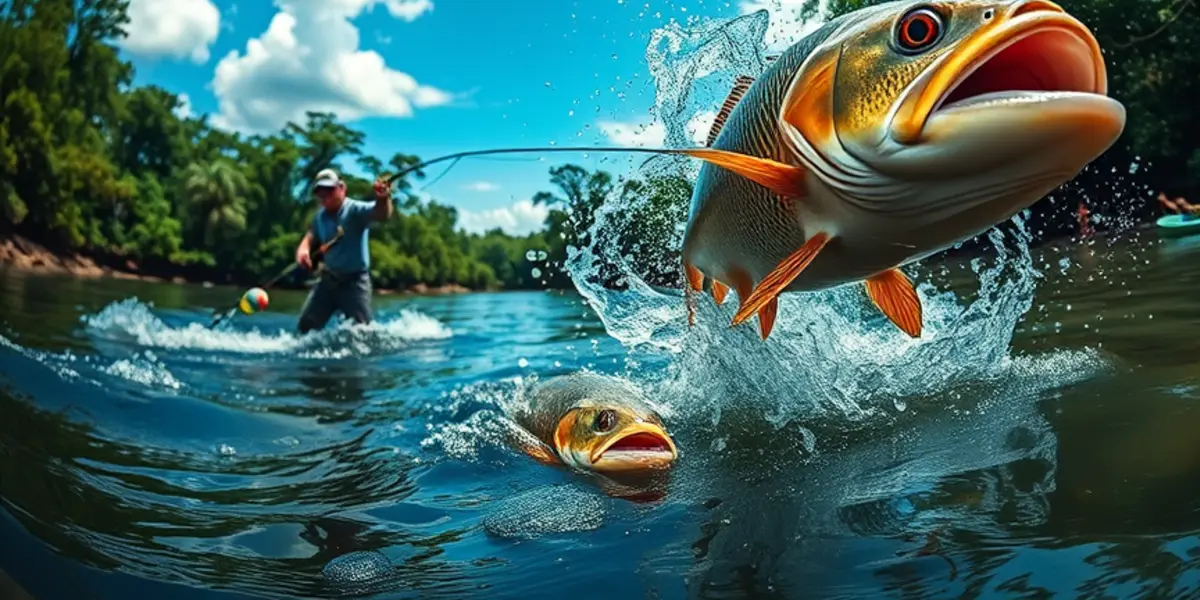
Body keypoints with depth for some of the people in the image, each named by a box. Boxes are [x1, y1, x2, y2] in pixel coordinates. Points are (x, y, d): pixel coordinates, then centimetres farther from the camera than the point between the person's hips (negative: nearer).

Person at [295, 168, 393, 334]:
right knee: (305, 325, 14)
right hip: (328, 278, 7)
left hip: (354, 280, -7)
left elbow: (381, 214, -35)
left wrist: (383, 199, -61)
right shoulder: (320, 216, 6)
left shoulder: (355, 209, -17)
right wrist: (303, 249, -21)